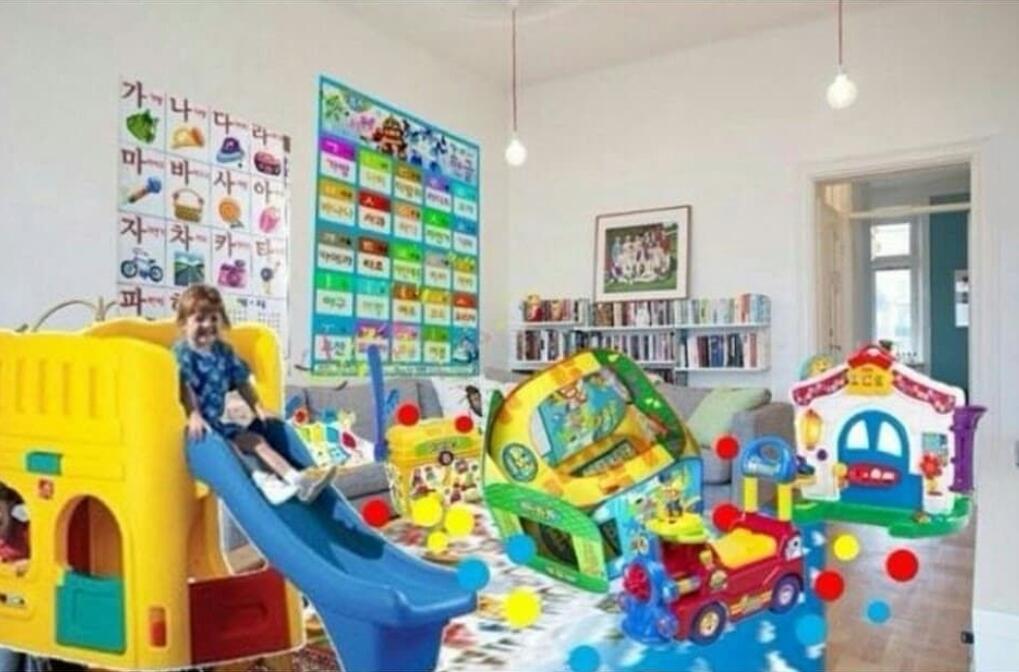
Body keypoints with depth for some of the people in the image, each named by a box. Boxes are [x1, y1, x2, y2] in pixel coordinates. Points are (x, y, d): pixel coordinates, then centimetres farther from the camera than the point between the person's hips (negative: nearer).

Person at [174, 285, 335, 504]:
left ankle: (296, 478, -11)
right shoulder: (182, 353, -9)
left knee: (256, 440, -3)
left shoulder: (224, 351, 10)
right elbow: (185, 388, -21)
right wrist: (194, 416, -33)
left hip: (217, 421, 7)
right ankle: (262, 480, -45)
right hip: (197, 425, -7)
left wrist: (258, 409, 8)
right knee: (229, 445, -30)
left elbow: (242, 382, 14)